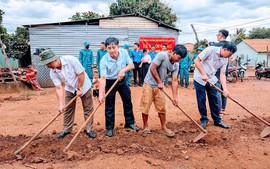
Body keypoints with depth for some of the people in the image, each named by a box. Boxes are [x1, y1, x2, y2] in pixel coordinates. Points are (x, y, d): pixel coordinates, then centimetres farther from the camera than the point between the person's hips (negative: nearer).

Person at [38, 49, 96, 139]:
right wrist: (61, 104, -22)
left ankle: (89, 129, 14)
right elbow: (59, 88, -15)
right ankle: (66, 129, 24)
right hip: (70, 89, 4)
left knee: (88, 108, 1)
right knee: (68, 109, 8)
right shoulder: (53, 73, -16)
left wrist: (79, 89, -18)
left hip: (83, 85, -4)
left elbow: (81, 74, -25)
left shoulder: (71, 60, -31)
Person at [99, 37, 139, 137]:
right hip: (110, 82, -4)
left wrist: (123, 70, -27)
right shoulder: (104, 60, -26)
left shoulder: (124, 52, -15)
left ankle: (129, 123, 30)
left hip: (122, 80, 4)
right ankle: (109, 128, 16)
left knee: (128, 102, 12)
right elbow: (103, 78, -29)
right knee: (109, 106, 0)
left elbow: (131, 65, -7)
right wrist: (101, 94, -35)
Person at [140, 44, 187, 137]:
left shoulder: (176, 65, -1)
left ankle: (164, 128, 20)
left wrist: (175, 97, -10)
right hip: (149, 85, -6)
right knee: (145, 106, 0)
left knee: (162, 108, 7)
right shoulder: (162, 55, -20)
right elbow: (152, 68, -22)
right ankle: (145, 126, 19)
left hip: (159, 87, 6)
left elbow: (174, 81, -3)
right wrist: (159, 82, -16)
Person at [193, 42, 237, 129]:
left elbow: (222, 74, -1)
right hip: (200, 79, -5)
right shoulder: (210, 50, -20)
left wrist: (225, 89, -12)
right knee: (201, 101, 1)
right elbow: (196, 61, -20)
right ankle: (204, 120, 17)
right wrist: (203, 74, -24)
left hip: (211, 80, 6)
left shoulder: (225, 60, -1)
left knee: (215, 100, 8)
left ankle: (217, 120, 21)